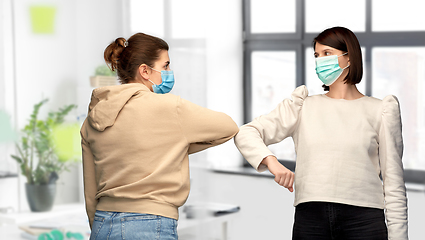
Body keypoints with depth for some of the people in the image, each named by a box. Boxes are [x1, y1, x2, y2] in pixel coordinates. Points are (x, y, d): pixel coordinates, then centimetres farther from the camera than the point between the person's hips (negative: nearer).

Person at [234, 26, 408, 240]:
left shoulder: (379, 111, 9)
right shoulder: (303, 107, 13)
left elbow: (393, 181, 7)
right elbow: (246, 134, 6)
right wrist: (272, 162, -14)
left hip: (364, 221, -1)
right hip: (310, 218, 2)